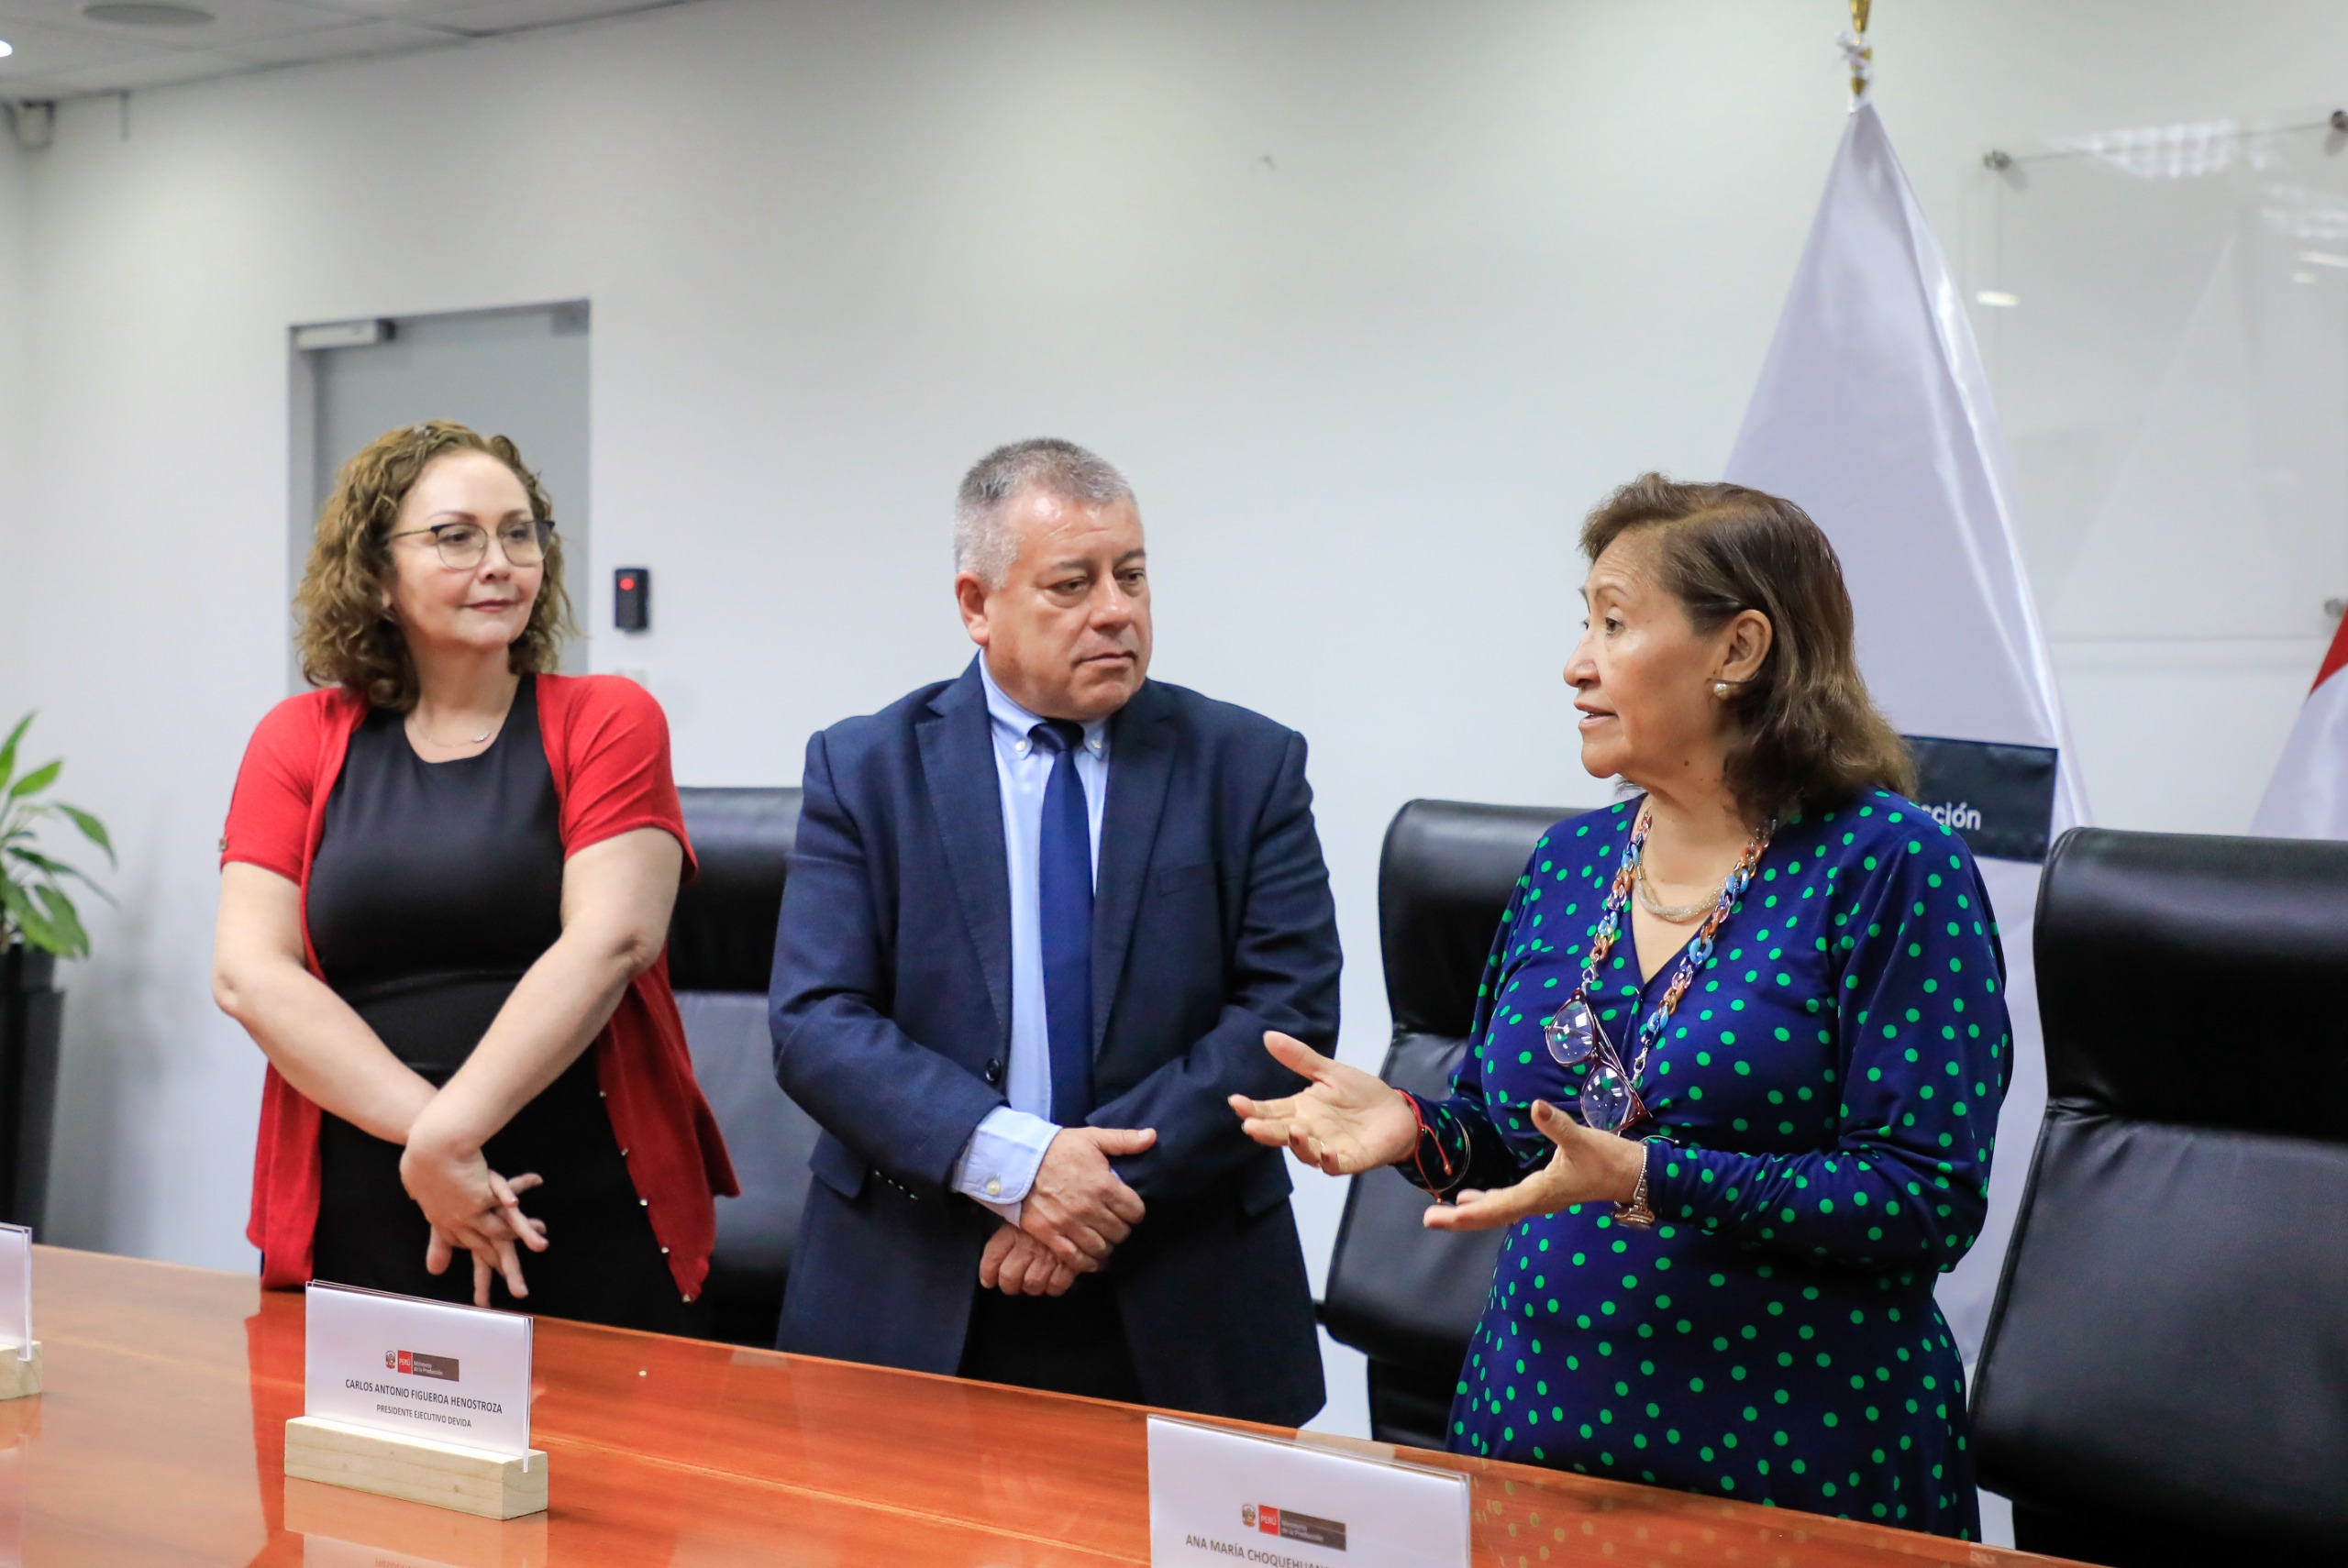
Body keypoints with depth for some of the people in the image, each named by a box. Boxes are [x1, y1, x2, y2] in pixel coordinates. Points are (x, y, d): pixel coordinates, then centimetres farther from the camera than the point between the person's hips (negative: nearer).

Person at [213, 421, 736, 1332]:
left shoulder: (606, 722, 4)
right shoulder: (300, 742, 8)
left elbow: (610, 941, -10)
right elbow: (247, 971, -2)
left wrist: (450, 1130, -19)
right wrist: (421, 1127, -15)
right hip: (358, 1225, 1)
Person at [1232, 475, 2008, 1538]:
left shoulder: (1884, 864, -11)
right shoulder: (1568, 862, 7)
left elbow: (1929, 1199, -17)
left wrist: (1648, 1181, -26)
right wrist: (1415, 1128, -7)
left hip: (1797, 1473, -5)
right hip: (1535, 1433, 5)